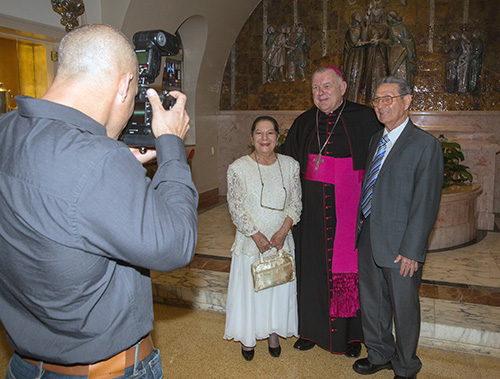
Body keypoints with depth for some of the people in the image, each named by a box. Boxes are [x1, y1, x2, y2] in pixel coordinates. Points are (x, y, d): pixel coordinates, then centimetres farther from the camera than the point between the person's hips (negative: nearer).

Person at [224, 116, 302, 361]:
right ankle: (247, 337, 30)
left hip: (282, 241, 3)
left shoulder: (290, 165, 0)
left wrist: (283, 231, -12)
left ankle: (273, 334, 35)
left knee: (279, 288, 14)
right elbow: (236, 208, -10)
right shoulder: (238, 168, -8)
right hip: (250, 242, -2)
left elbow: (295, 203, 1)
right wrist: (257, 236, -15)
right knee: (249, 289, 9)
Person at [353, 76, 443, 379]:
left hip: (400, 246, -6)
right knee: (371, 303, 20)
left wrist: (411, 251, -17)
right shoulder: (375, 140, 10)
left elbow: (426, 203, -15)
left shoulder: (426, 145, -12)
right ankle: (380, 354, 43)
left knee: (404, 309, 12)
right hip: (368, 240, 7)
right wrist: (360, 228, 9)